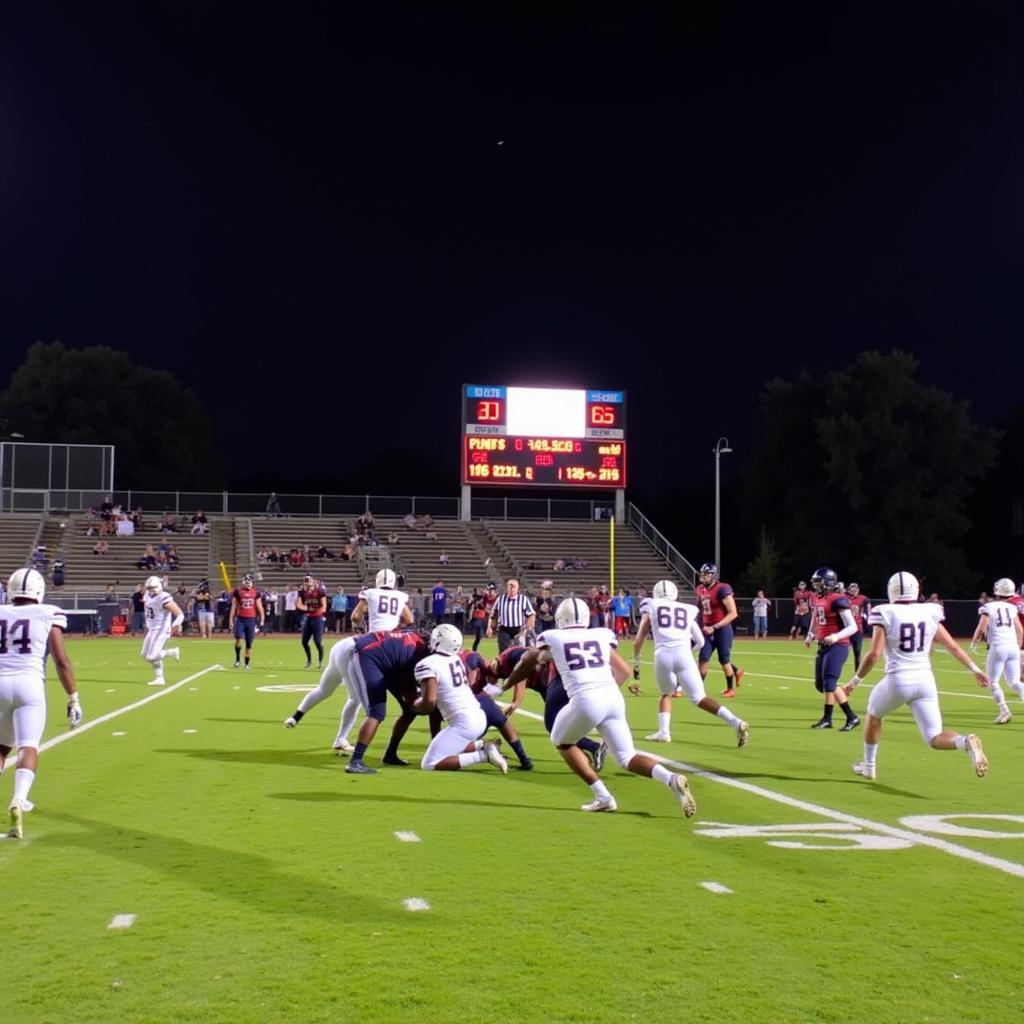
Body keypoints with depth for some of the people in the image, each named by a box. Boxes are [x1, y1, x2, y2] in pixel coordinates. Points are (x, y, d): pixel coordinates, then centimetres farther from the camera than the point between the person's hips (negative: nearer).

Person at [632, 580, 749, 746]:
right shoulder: (688, 610, 26)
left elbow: (638, 641, 21)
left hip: (663, 655, -1)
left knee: (666, 693, 24)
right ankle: (735, 722, -17)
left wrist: (636, 663, 33)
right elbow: (700, 642, 29)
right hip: (683, 653, 1)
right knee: (699, 697, 1)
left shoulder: (651, 608, 21)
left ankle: (663, 731, 7)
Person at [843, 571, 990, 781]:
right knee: (934, 738, 6)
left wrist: (855, 681, -1)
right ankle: (966, 741, -26)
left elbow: (874, 654, -12)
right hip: (925, 680, 3)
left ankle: (869, 766, 36)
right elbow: (952, 646, 8)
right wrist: (975, 669, 19)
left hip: (898, 681, -3)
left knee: (874, 714, 28)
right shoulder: (929, 613, 5)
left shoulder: (885, 615, -6)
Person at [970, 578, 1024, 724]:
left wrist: (973, 643, 9)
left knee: (993, 682, 8)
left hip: (998, 647, -4)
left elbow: (981, 628, -8)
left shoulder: (988, 607, -3)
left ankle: (1004, 712, -2)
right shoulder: (1012, 608, 11)